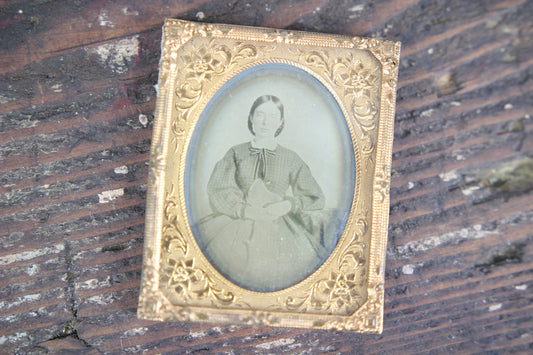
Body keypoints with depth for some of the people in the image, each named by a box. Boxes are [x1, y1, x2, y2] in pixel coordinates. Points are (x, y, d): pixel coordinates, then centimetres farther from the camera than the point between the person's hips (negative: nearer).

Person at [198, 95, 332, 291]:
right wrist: (247, 210, -14)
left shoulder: (291, 159, 11)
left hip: (277, 231, 0)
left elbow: (316, 198, 9)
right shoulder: (236, 153, 11)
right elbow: (216, 190, 0)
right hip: (239, 229, 1)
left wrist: (289, 205, -10)